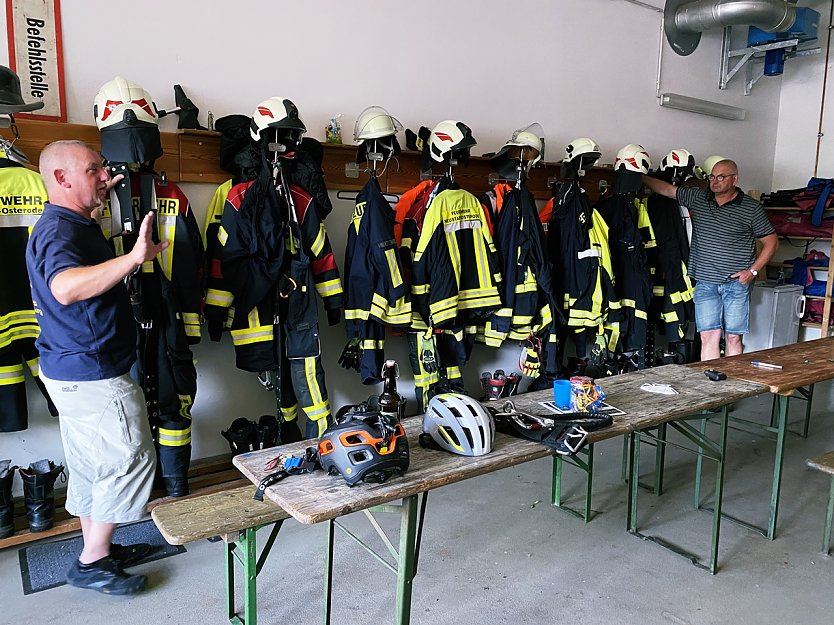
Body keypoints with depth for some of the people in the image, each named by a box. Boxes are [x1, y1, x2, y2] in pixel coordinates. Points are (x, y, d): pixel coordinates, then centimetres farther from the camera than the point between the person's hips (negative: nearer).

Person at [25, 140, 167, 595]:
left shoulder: (71, 224, 12)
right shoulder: (59, 231, -21)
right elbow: (65, 287, -44)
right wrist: (135, 258, -52)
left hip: (73, 370, 11)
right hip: (93, 374, -11)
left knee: (92, 463, 19)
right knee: (130, 459, 0)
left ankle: (97, 548, 33)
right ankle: (93, 563, 13)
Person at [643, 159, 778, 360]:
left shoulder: (752, 208, -1)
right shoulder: (698, 198, 7)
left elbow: (771, 241, 4)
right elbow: (666, 189, 10)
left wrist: (753, 270, -5)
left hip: (736, 282, -2)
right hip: (705, 282, 2)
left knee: (733, 337, 2)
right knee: (709, 336, -2)